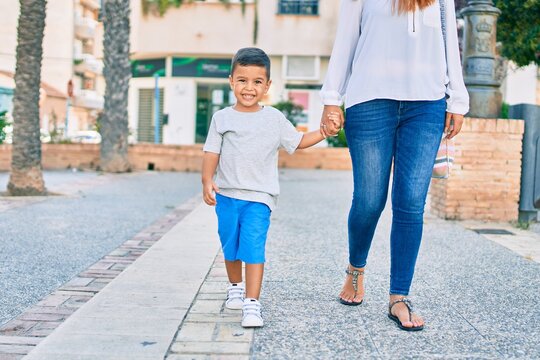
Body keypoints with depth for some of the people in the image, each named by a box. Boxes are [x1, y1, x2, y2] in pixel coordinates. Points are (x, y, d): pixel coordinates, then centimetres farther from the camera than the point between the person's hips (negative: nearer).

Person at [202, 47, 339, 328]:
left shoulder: (274, 119, 4)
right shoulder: (222, 118, 3)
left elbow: (298, 141, 12)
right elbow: (212, 152, 1)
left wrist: (324, 131, -1)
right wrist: (207, 180, -13)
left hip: (258, 197, -2)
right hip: (227, 195, 2)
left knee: (253, 247, -14)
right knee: (230, 247, 15)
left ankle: (252, 303, -14)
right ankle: (236, 287, 38)